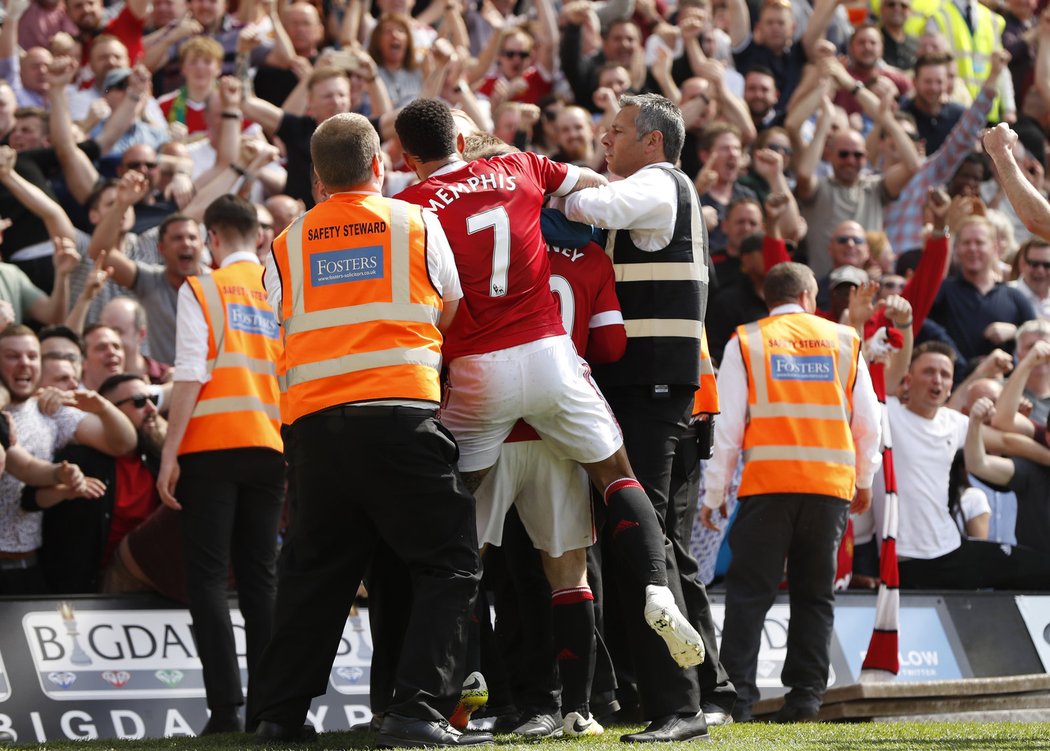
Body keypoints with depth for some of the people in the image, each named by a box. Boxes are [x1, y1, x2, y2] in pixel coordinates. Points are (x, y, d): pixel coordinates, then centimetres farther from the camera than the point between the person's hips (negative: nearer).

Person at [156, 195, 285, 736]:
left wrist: (170, 452, -8)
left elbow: (190, 375, -9)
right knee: (259, 577, 8)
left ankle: (225, 707, -14)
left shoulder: (201, 289, -1)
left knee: (208, 576, -4)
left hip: (212, 447, -4)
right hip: (269, 448, 4)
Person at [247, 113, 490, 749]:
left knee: (316, 570, 16)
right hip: (401, 410, -4)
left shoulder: (288, 244, 13)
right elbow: (452, 314, 16)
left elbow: (285, 327, 16)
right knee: (448, 565, 1)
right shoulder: (416, 224, 7)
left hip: (313, 421, 4)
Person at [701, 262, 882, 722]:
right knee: (815, 593, 10)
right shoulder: (843, 341, 12)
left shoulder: (746, 343, 7)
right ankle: (804, 694, 5)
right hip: (832, 483, 2)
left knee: (750, 591, 0)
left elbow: (728, 426, 2)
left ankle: (737, 693, -8)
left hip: (768, 480, -2)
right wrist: (864, 481, 26)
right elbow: (868, 421, 13)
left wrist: (714, 494, 7)